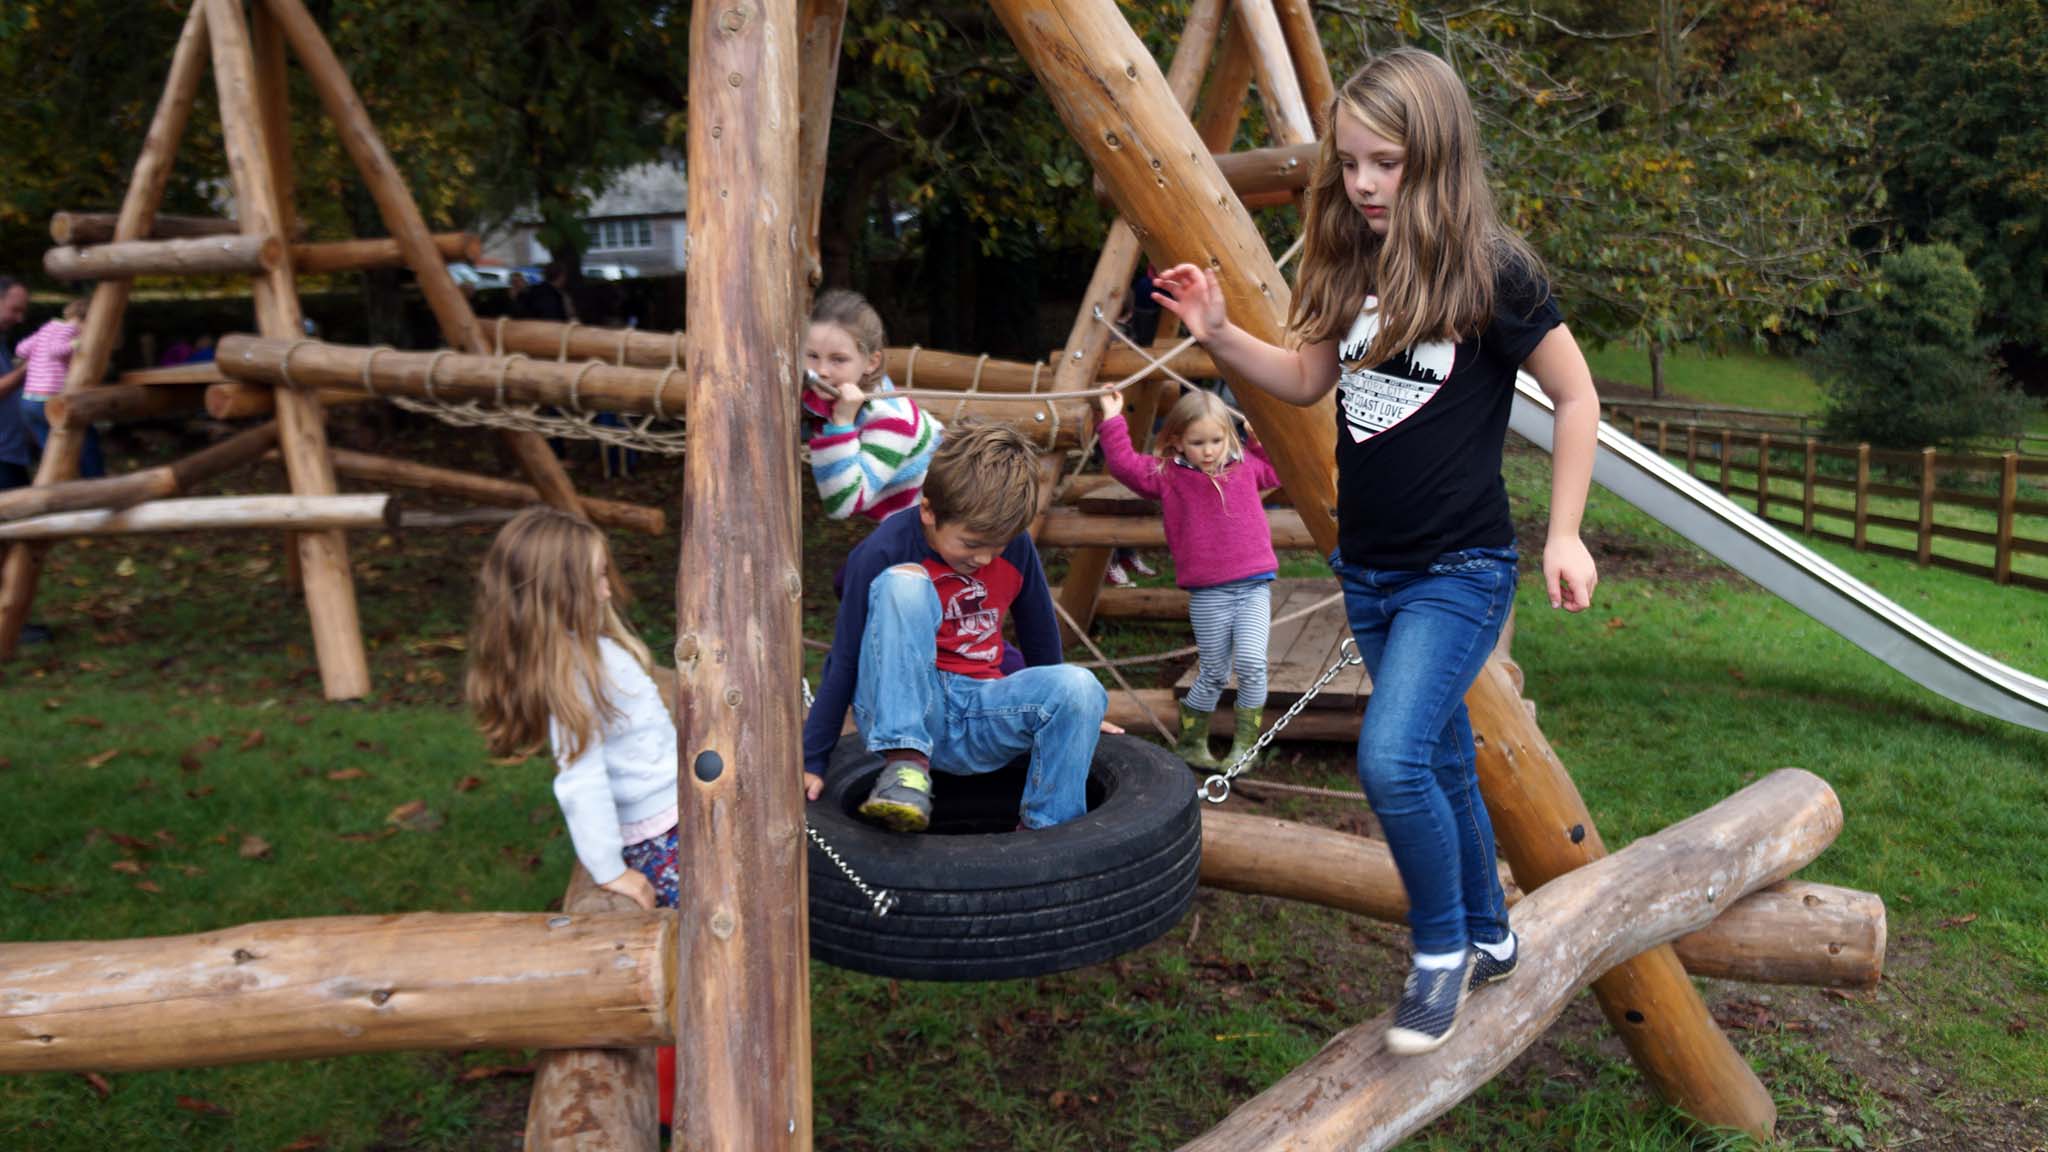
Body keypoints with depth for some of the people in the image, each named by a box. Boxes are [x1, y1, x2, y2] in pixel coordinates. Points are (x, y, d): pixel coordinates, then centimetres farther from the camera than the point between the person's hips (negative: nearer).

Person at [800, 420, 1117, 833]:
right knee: (903, 581, -29)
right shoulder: (881, 554, -14)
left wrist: (1068, 709, 27)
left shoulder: (1015, 546, -2)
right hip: (899, 714, -3)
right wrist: (811, 762, -10)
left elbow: (1039, 634, 15)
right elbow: (844, 662, -11)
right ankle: (905, 764, -32)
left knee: (1079, 685, -27)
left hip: (978, 716, 4)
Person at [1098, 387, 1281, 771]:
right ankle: (1190, 744, 27)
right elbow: (1125, 465, -8)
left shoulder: (1246, 465, 11)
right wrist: (1113, 421, -10)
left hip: (1254, 585, 2)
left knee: (1251, 662, -14)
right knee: (1213, 674, 6)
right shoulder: (1167, 475, 2)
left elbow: (1280, 467, 30)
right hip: (1208, 594, -2)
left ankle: (1245, 746, 1)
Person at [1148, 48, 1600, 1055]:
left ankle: (1442, 953, 3)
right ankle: (1488, 940, 38)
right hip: (1368, 568, 6)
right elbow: (1308, 379, 14)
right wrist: (1219, 335, -3)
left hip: (1458, 570, -6)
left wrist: (1564, 534, -8)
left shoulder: (1490, 271, -13)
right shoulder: (1350, 265, 3)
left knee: (1391, 758, -21)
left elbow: (1575, 397, -4)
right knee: (1442, 763, 18)